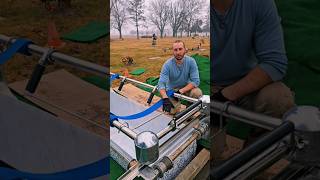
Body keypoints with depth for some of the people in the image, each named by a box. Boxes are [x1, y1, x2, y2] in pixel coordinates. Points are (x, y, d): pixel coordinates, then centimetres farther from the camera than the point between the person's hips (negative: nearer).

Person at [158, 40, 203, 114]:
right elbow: (161, 83, -27)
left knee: (197, 93, -30)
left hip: (186, 88, 1)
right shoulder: (167, 64, -20)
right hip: (172, 89, 0)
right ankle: (176, 102, 15)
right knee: (172, 111, -21)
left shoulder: (191, 61, -17)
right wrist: (165, 98, -45)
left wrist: (180, 91, -29)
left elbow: (195, 81, -20)